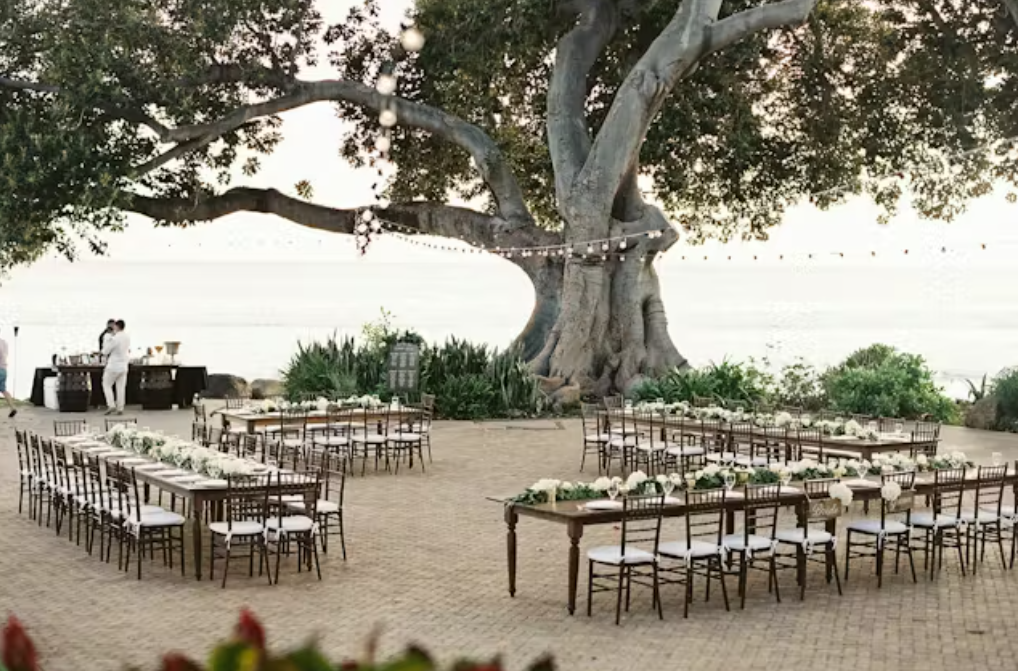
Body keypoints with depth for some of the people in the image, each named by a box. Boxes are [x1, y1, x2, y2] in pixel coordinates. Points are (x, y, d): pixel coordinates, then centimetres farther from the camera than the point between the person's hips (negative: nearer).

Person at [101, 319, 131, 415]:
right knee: (121, 388, 8)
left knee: (106, 385, 8)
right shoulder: (128, 337, 0)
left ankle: (111, 405, -4)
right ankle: (120, 409, 8)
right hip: (124, 366, 6)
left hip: (114, 366, -6)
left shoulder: (114, 339, -21)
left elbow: (105, 351, -12)